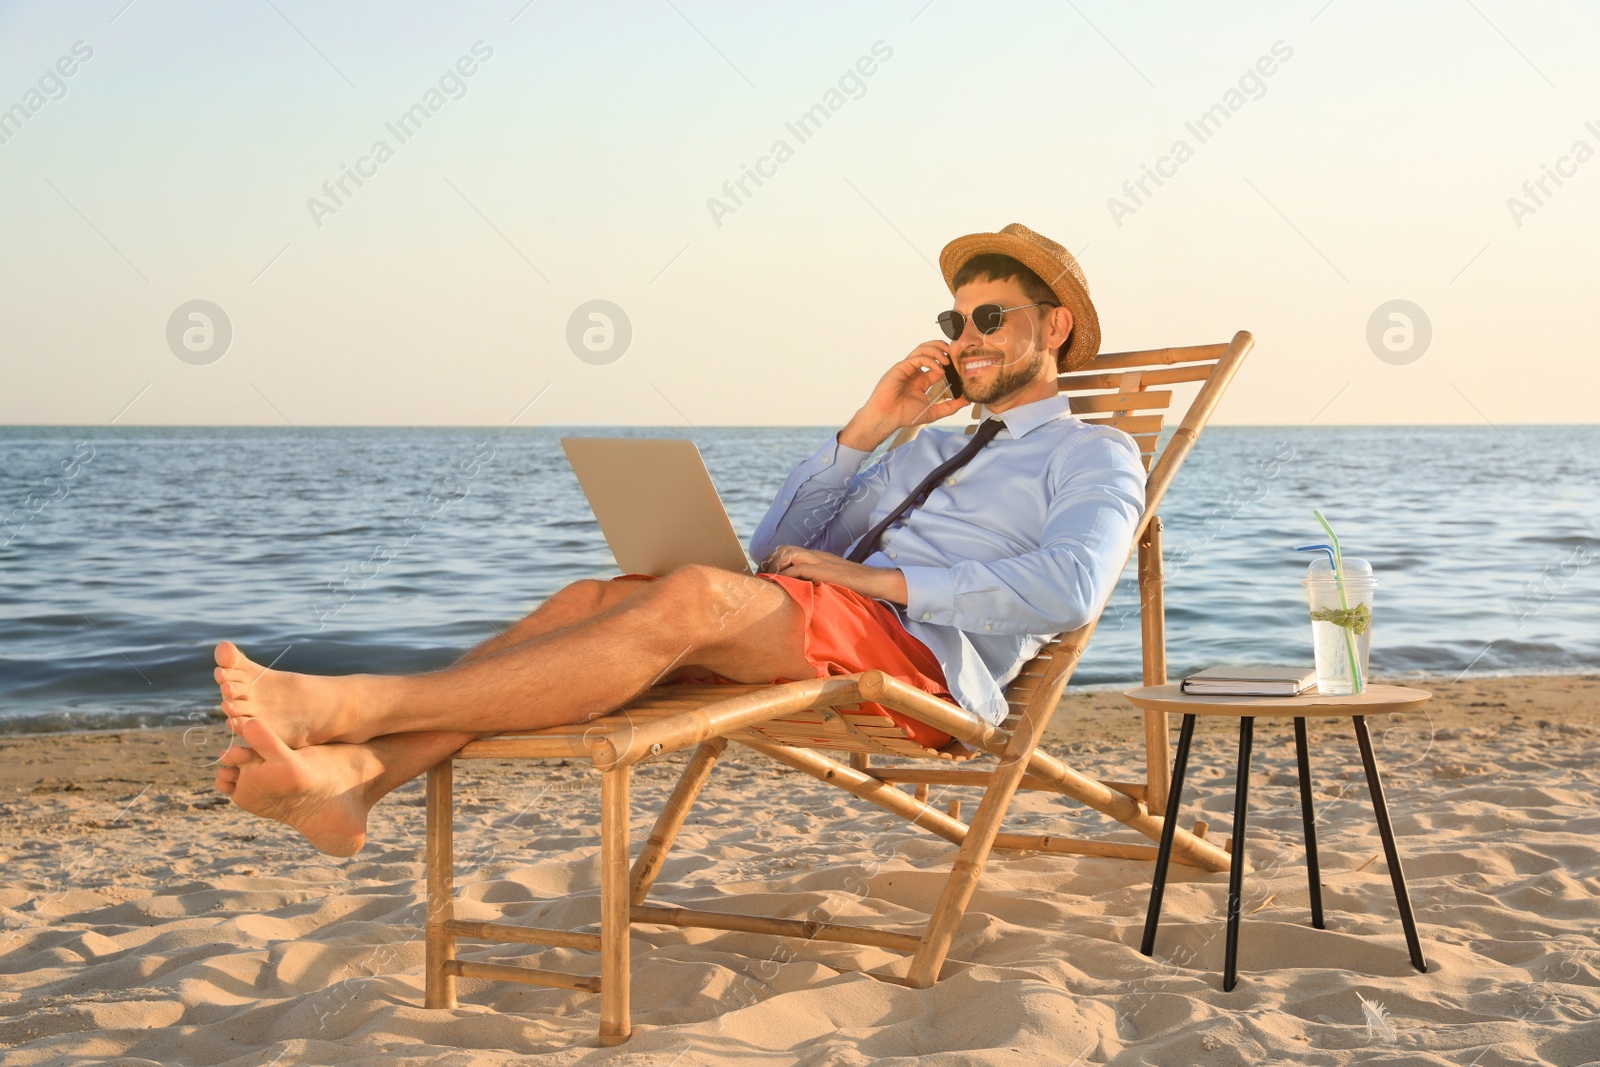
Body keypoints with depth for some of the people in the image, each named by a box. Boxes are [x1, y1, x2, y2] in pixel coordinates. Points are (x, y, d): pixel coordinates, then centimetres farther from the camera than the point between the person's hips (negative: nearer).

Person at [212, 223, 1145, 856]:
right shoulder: (930, 447, 36)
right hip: (806, 635, 7)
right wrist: (868, 429, 14)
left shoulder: (1095, 457, 14)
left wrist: (883, 578, -13)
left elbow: (1069, 590, -10)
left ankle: (347, 706, -41)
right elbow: (775, 548, 25)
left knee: (697, 596, -34)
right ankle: (347, 775, -39)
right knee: (594, 598, -20)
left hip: (925, 650, -7)